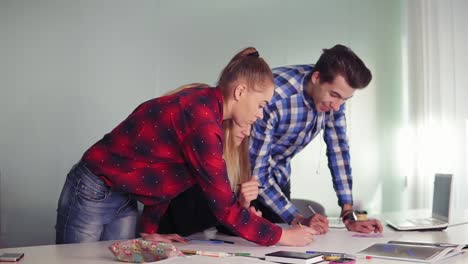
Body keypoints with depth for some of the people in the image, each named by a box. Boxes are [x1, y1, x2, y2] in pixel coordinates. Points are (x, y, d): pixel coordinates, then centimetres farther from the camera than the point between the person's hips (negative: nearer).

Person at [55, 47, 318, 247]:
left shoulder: (201, 104, 0)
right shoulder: (202, 121, -29)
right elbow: (225, 207, -24)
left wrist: (150, 230, 6)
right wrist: (281, 236, -14)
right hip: (93, 194, -8)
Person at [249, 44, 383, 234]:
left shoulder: (333, 90, -14)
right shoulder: (273, 98, -35)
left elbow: (338, 148, -9)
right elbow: (256, 171, -30)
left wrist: (349, 216, -14)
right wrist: (299, 220, -33)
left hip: (278, 175, 5)